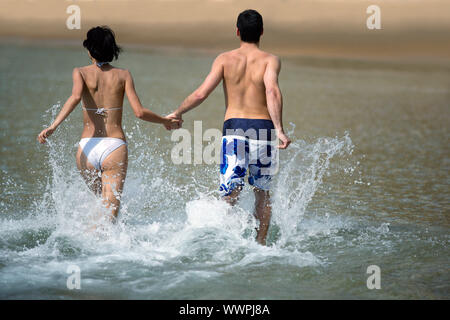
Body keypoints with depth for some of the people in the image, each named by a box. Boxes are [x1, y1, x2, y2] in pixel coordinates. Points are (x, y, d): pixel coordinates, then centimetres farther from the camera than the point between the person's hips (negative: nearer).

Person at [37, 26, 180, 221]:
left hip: (87, 148, 2)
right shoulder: (123, 75, 5)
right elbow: (139, 112, -4)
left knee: (105, 202, 28)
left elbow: (75, 97, -17)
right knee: (109, 214, -8)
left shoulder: (81, 73, 4)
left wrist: (53, 127, -24)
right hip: (115, 147, -2)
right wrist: (166, 121, 12)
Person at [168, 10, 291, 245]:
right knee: (263, 192, 19)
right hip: (262, 128, 0)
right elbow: (272, 90, -17)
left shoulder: (225, 59, 6)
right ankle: (261, 244, 19)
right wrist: (279, 129, -22)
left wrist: (177, 113, 12)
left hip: (233, 128, 0)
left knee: (230, 195, -3)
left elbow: (201, 93, -2)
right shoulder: (270, 60, 3)